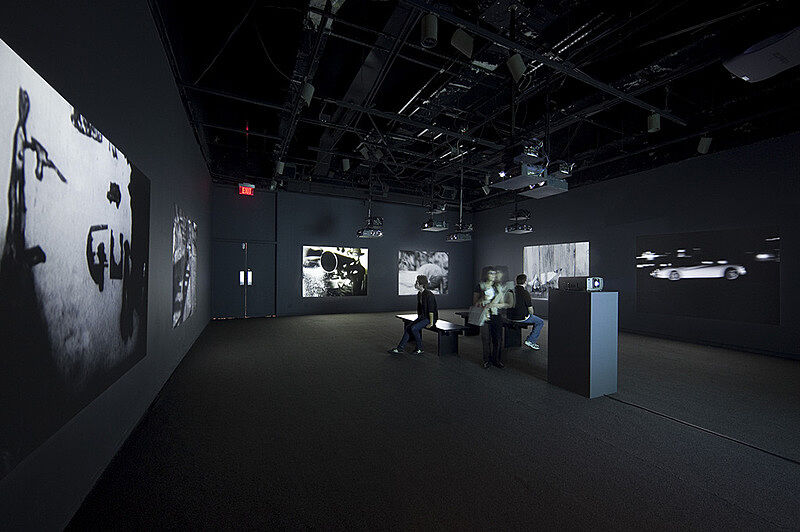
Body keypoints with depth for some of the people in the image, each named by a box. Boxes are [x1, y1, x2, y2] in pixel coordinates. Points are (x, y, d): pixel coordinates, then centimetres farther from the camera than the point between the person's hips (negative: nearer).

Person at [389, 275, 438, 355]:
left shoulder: (428, 294, -20)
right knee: (408, 327, -7)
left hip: (430, 318, -8)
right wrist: (418, 318, 17)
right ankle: (400, 348, -5)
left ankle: (420, 349, -7)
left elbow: (431, 310, -21)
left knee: (414, 328, -23)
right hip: (422, 317, 8)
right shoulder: (419, 294, 7)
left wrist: (431, 323, -20)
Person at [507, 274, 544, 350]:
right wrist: (531, 314, 10)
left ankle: (530, 340, 31)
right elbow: (530, 309, -13)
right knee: (540, 322, 12)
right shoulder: (525, 293, -18)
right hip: (521, 318, -7)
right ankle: (530, 341, 6)